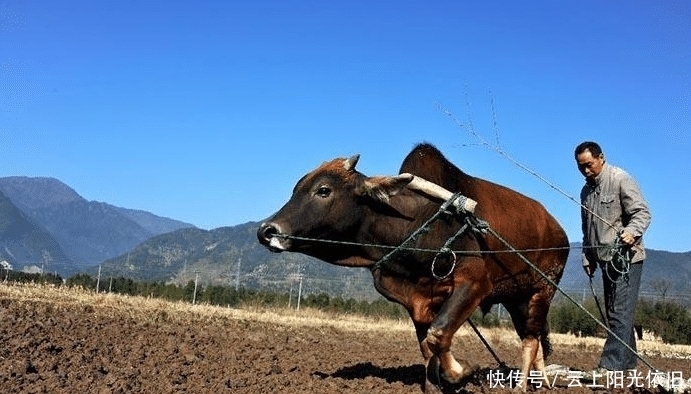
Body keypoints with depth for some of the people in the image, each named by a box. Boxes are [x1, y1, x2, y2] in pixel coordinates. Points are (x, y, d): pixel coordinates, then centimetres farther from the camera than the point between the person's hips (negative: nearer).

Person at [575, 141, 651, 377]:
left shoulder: (621, 180, -7)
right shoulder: (586, 191, 17)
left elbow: (642, 212, -14)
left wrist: (632, 231, -32)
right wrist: (587, 258, 19)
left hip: (626, 257, -8)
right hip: (606, 260, 8)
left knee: (620, 313, -12)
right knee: (614, 314, 12)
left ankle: (609, 366, -16)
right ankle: (628, 363, 21)